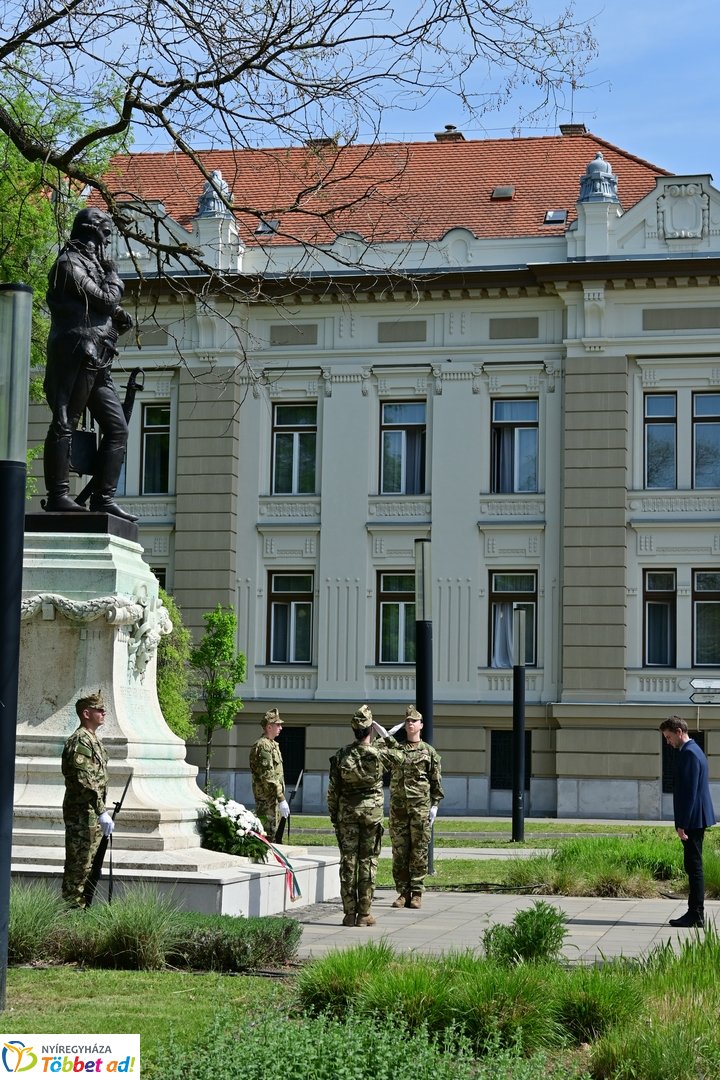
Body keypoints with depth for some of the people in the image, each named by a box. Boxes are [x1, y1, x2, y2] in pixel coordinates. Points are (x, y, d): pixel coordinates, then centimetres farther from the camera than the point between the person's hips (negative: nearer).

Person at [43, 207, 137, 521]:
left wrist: (119, 318, 6)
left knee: (117, 428, 5)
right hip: (76, 355, -10)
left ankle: (103, 497, 4)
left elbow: (104, 307, 28)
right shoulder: (70, 264, -4)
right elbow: (106, 300, -11)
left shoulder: (90, 264, 25)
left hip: (96, 364, 10)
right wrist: (112, 273, 7)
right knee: (64, 424, -9)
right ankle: (58, 495, -11)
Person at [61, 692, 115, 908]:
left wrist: (101, 811, 21)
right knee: (78, 865, -6)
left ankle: (82, 905, 21)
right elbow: (84, 781, -24)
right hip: (82, 813, -10)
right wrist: (102, 812, -26)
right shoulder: (80, 741, -16)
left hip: (93, 814, 10)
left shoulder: (93, 740, 17)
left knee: (89, 864, 14)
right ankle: (73, 906, -2)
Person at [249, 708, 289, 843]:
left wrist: (281, 798, 20)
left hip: (273, 798, 10)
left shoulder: (272, 744, 17)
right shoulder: (263, 746, -16)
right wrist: (281, 800, -23)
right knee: (267, 836, -9)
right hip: (266, 799, -10)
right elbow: (268, 776, -22)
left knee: (272, 833, 13)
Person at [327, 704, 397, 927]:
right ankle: (364, 914, 3)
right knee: (368, 861, 3)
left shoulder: (341, 756, -3)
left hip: (347, 812, 2)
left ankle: (349, 913, 6)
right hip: (372, 812, -2)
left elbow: (333, 790, 1)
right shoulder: (379, 754, -8)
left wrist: (333, 816, 11)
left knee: (348, 861, 5)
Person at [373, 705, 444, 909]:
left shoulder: (429, 752, 6)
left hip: (420, 807, -2)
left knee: (419, 850, 0)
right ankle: (403, 892, 9)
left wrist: (434, 805, -1)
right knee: (399, 850, 3)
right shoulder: (396, 747, 10)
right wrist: (385, 737, -28)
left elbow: (436, 781, 6)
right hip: (398, 806, 2)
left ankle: (417, 893, 5)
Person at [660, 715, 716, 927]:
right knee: (693, 866, 12)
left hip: (693, 819, -10)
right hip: (696, 819, 10)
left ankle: (696, 915, -5)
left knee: (693, 865, -7)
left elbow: (690, 791, -21)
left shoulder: (689, 753, -16)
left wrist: (682, 824, -20)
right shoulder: (693, 750, 16)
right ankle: (695, 913, 16)